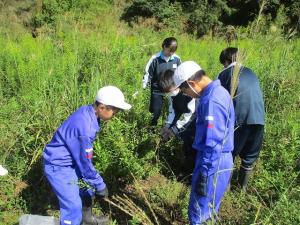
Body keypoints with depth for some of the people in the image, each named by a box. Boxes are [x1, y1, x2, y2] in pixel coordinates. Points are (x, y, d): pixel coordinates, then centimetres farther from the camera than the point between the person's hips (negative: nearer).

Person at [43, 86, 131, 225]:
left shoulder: (88, 111, -7)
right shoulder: (84, 127, -35)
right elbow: (85, 162, -24)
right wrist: (99, 185, -11)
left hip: (71, 161, 10)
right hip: (58, 167, -10)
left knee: (87, 187, 23)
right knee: (73, 207, -7)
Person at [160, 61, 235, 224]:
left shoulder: (211, 101, -25)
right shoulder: (217, 91, 7)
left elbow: (213, 144, -26)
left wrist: (204, 175, -20)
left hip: (213, 163, -10)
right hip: (218, 160, 10)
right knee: (208, 208, 24)